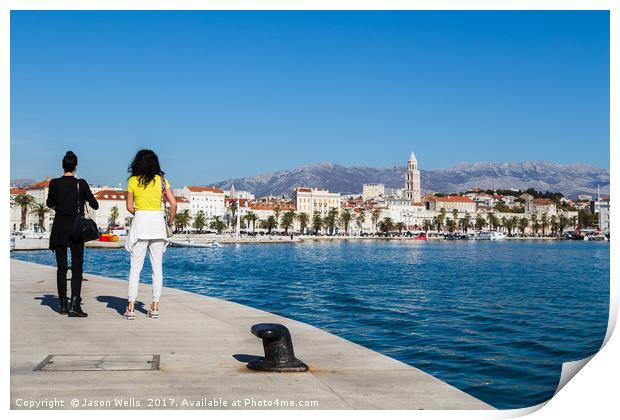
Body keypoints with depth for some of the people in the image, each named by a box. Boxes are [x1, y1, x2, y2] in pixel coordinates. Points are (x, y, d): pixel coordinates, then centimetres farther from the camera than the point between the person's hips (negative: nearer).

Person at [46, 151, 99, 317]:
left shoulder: (54, 183, -3)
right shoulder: (81, 184, -6)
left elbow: (50, 203, 11)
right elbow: (95, 205, -1)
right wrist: (86, 196, 19)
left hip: (59, 227, 2)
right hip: (76, 228, -2)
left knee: (61, 267, 9)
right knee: (77, 266, 0)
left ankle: (63, 305, 13)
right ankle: (74, 303, -14)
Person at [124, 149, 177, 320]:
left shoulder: (133, 181, 2)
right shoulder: (161, 180, 3)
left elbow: (129, 207, 4)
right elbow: (173, 204, -3)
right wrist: (170, 221, 11)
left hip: (140, 223, -1)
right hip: (158, 222, 1)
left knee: (135, 267, 1)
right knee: (157, 267, 6)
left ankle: (131, 308, -2)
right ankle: (155, 307, 7)